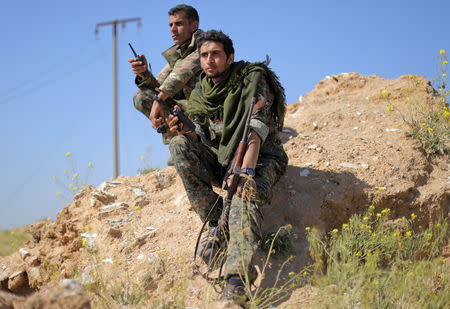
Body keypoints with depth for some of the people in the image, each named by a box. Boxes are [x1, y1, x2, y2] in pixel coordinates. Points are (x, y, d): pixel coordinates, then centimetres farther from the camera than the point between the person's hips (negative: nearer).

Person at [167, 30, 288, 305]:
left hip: (260, 158, -6)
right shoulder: (200, 93, 7)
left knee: (244, 193, -37)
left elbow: (256, 128, -25)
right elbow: (202, 139, 6)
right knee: (179, 145, -17)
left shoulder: (252, 78, -11)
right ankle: (216, 223, -16)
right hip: (221, 160, 6)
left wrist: (246, 171, -39)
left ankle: (239, 275, -53)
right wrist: (185, 129, -19)